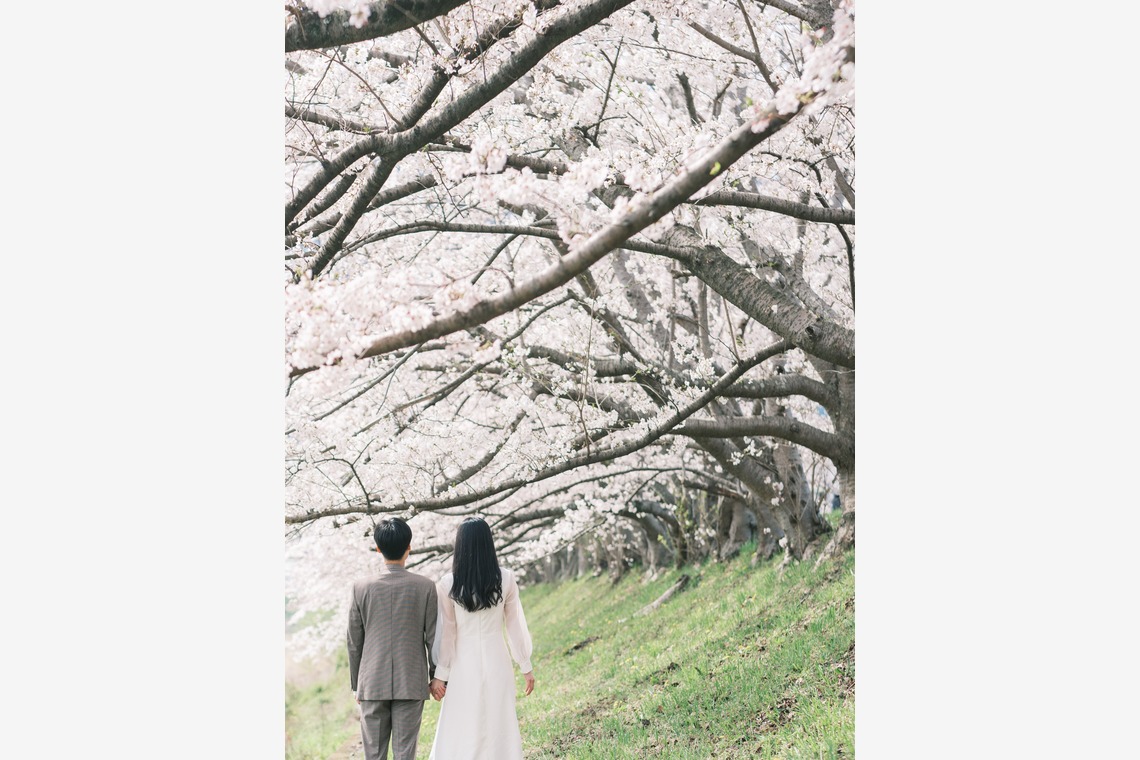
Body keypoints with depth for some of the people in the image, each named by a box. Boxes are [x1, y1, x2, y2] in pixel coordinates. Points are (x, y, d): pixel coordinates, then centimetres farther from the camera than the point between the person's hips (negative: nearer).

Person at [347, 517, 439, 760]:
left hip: (372, 685, 1)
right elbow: (433, 637, -2)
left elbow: (354, 642, 2)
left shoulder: (362, 588, -5)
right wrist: (437, 676, 11)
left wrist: (357, 684, 13)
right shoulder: (425, 586, -7)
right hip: (411, 685, -1)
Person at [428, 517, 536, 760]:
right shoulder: (506, 580, -5)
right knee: (499, 729, 10)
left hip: (464, 666, -1)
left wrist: (440, 674, 2)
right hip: (497, 664, 1)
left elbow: (446, 632, -6)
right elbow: (515, 625, 1)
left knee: (461, 732, 7)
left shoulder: (448, 584, -9)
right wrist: (526, 667, 10)